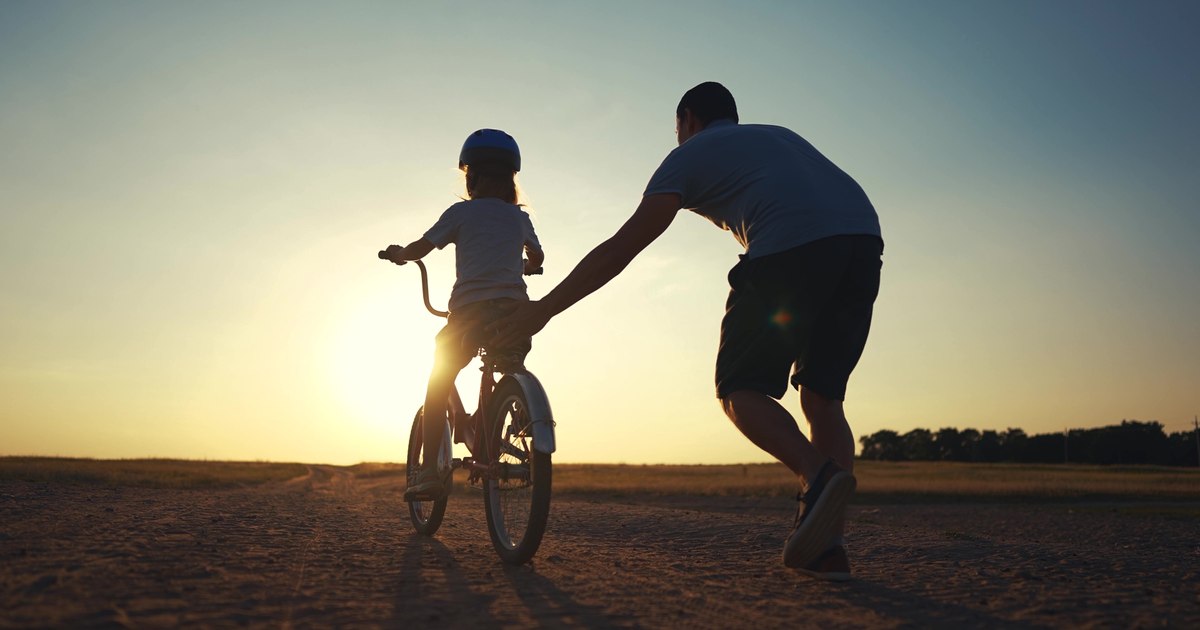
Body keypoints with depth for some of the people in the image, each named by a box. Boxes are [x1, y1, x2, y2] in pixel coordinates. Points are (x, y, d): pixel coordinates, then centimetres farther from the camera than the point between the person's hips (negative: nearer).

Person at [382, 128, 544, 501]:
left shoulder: (461, 212, 6)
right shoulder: (520, 217, 17)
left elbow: (418, 250, 8)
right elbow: (536, 258, 35)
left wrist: (396, 253, 30)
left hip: (471, 308, -3)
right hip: (515, 308, 3)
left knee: (438, 385, 9)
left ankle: (430, 471, 3)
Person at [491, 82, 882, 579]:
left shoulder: (690, 155, 19)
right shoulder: (779, 136, 37)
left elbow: (620, 248, 10)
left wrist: (542, 309, 12)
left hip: (791, 246, -6)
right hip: (865, 239, 6)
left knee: (740, 389, 8)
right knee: (821, 395, 14)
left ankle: (818, 475, -18)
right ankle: (828, 547, 5)